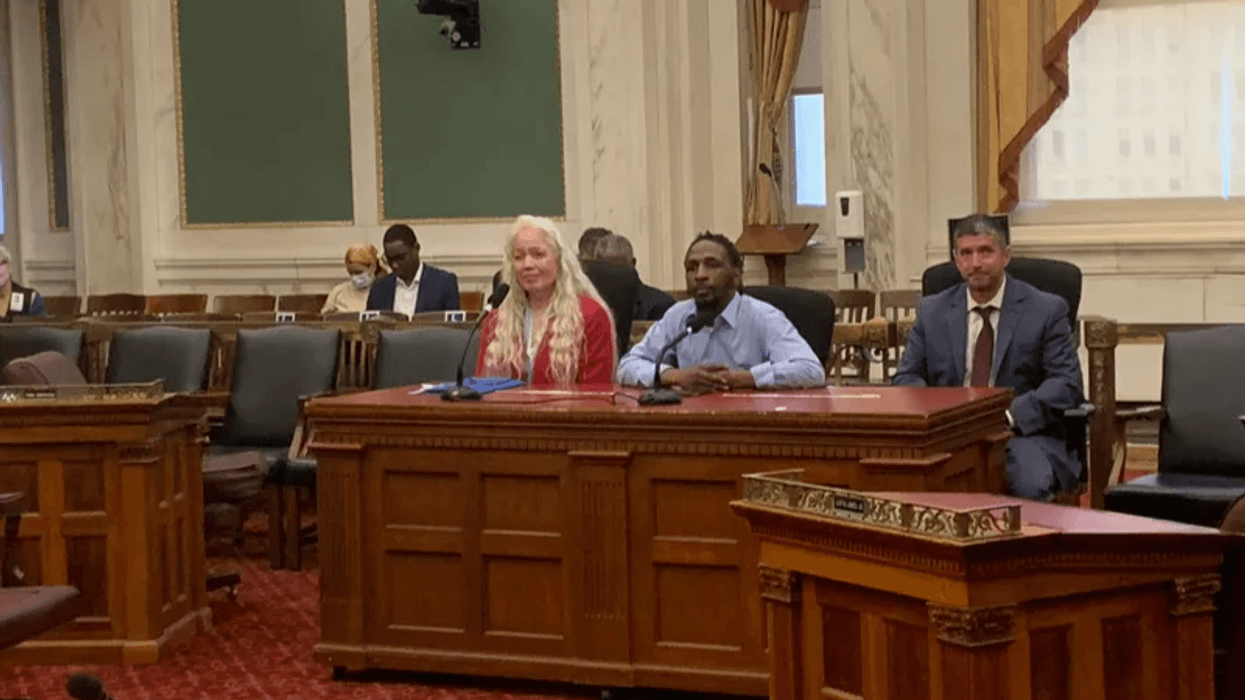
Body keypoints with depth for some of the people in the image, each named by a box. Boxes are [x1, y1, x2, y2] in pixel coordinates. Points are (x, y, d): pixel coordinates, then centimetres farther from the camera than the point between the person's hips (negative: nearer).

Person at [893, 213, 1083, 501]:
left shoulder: (1046, 310, 5)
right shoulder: (932, 312, 13)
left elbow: (1066, 382, -2)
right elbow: (907, 377, 13)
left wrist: (1010, 415, -17)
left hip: (1022, 432, -1)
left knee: (1032, 484, -34)